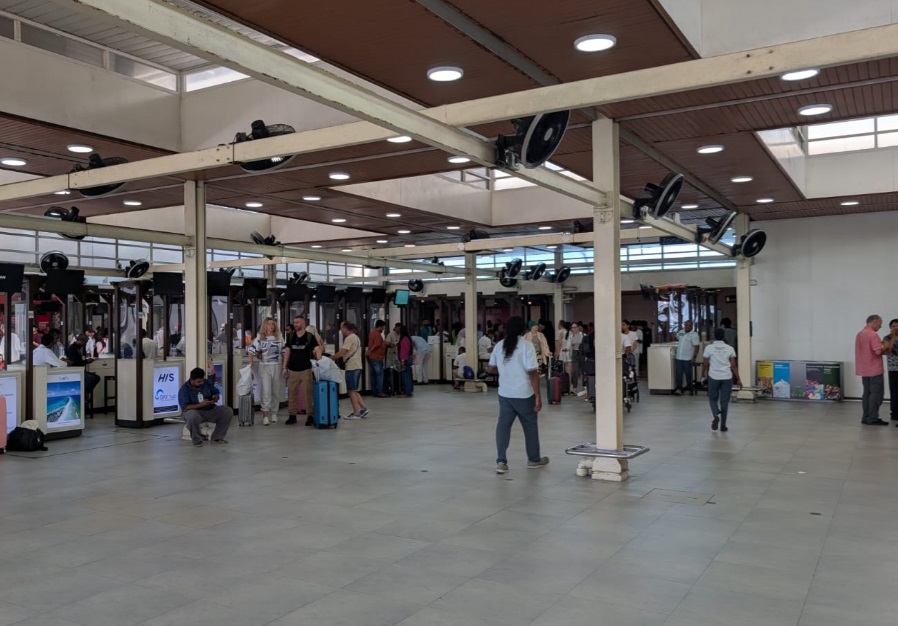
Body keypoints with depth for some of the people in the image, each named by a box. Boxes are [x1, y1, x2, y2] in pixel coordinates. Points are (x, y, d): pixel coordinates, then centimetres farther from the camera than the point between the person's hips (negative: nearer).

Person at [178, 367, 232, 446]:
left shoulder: (207, 383, 0)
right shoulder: (184, 389, -15)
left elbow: (216, 393, 13)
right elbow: (185, 407, -22)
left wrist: (215, 398, -12)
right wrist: (201, 404, -30)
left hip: (209, 410, 5)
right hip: (194, 411, -5)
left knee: (228, 411, -14)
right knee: (193, 416, -42)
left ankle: (217, 437, -2)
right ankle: (197, 440, -17)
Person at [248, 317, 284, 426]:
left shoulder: (279, 337, 6)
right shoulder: (260, 338, 1)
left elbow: (283, 353, 9)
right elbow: (252, 351, -2)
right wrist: (250, 364, -13)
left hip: (276, 366, 2)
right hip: (264, 367, -2)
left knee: (276, 391, 8)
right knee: (266, 391, -9)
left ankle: (274, 413, 20)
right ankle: (265, 415, -8)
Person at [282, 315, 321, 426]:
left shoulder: (310, 337, -1)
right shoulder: (290, 336, 8)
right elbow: (287, 351, 9)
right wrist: (284, 367, 4)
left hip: (306, 369, -3)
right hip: (292, 370, 3)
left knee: (308, 393, -2)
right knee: (292, 393, 5)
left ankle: (310, 416, 2)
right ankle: (292, 415, 13)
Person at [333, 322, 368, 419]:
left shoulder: (349, 338, -13)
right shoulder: (355, 337, 18)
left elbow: (341, 353, -18)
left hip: (352, 367, -10)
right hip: (356, 367, 10)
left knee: (352, 391, -2)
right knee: (354, 390, 15)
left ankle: (356, 413, 2)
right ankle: (363, 408, 13)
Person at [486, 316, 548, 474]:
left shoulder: (499, 346, 4)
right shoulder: (526, 345, -11)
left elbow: (491, 369, 12)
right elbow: (533, 373, -16)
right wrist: (538, 396, -13)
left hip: (504, 393, 4)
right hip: (524, 394, -4)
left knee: (503, 425, 5)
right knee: (530, 426, 12)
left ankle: (501, 461, -3)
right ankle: (534, 459, 26)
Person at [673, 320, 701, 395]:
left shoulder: (694, 335, -9)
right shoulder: (681, 332, 9)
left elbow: (697, 346, -13)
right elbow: (677, 338, 33)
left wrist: (694, 357, -17)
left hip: (687, 358, -5)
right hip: (678, 357, 5)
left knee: (688, 374, 5)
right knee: (678, 374, 4)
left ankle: (689, 388, 19)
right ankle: (678, 389, 8)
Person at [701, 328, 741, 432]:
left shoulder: (709, 347, -5)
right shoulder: (729, 348, 1)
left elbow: (705, 364, -3)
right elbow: (734, 366, 1)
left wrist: (703, 374, 15)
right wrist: (738, 379, 9)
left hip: (713, 377, -1)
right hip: (727, 378, 1)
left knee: (713, 399, 14)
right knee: (724, 401, 8)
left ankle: (715, 415, -13)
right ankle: (723, 425, 10)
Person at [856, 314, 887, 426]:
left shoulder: (859, 334, 13)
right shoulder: (873, 334, -16)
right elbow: (878, 351, -23)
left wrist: (880, 345, 14)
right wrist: (883, 346, -4)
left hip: (864, 369, 9)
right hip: (874, 369, -9)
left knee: (867, 393, 10)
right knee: (876, 394, -4)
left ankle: (866, 417, 11)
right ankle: (873, 419, -4)